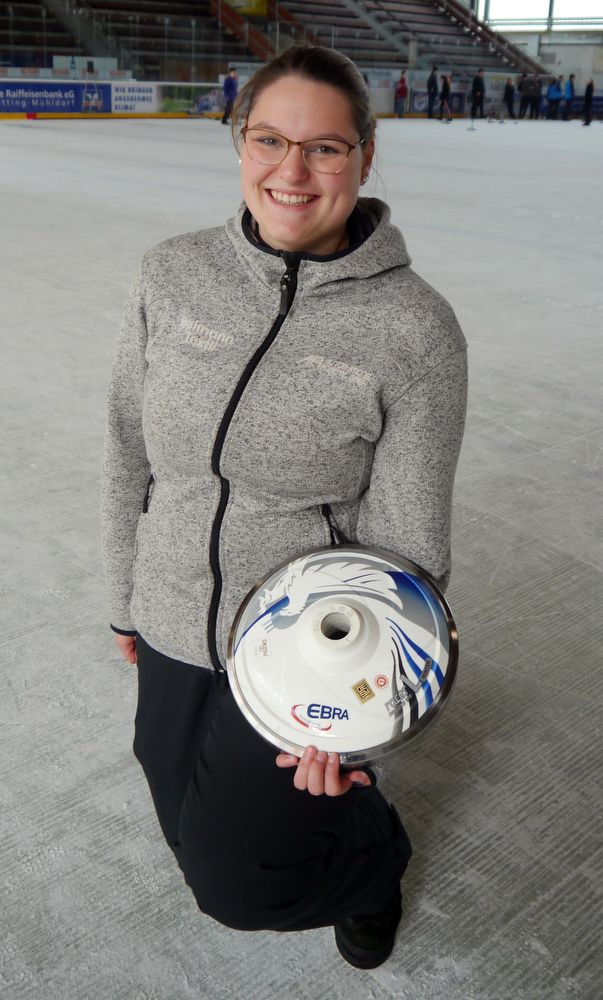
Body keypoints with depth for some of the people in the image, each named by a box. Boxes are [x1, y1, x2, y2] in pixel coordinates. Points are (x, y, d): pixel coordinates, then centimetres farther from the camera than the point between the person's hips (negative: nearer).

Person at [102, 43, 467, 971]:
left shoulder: (416, 327, -19)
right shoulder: (172, 277, -8)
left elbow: (405, 543, -14)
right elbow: (130, 450, 2)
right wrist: (127, 597, 10)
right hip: (174, 632, 5)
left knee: (231, 878, 13)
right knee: (190, 828, 25)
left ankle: (373, 856, 45)